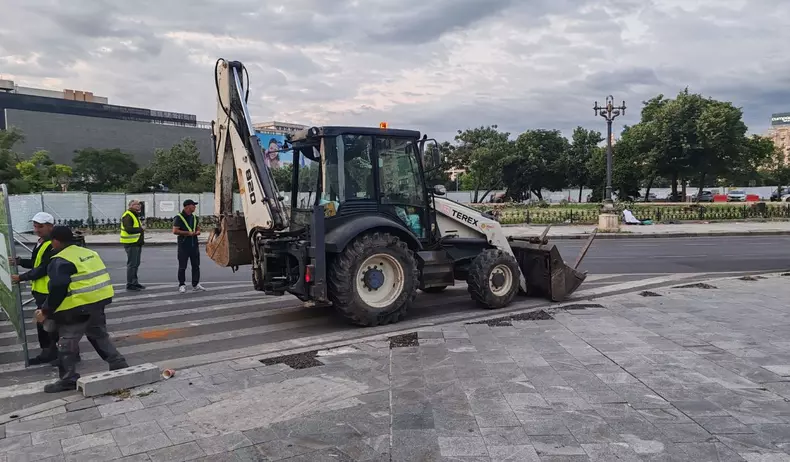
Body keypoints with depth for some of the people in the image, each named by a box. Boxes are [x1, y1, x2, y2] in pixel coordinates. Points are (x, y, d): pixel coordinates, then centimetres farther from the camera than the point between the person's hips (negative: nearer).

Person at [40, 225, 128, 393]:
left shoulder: (60, 261, -12)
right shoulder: (89, 253, 14)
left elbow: (57, 290, -18)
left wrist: (46, 312, -9)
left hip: (77, 308, -8)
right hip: (98, 302, 8)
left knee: (67, 343, 5)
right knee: (100, 336, 21)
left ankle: (68, 379, 11)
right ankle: (119, 365, 20)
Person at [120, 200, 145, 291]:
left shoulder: (135, 215, 20)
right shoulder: (127, 216, -13)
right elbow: (129, 229, -25)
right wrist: (141, 229, -18)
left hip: (137, 243, 10)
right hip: (131, 243, -10)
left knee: (136, 264, 15)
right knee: (131, 264, -6)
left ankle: (134, 282, 25)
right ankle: (130, 284, 0)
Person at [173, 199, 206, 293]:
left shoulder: (194, 217, 14)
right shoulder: (179, 217, -7)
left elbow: (198, 228, 22)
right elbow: (175, 231, -14)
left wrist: (197, 232, -2)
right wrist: (188, 233, -15)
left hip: (194, 245, 6)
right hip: (184, 246, -6)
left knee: (196, 265, 8)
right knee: (182, 267, 1)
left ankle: (196, 284, 15)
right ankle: (182, 285, 9)